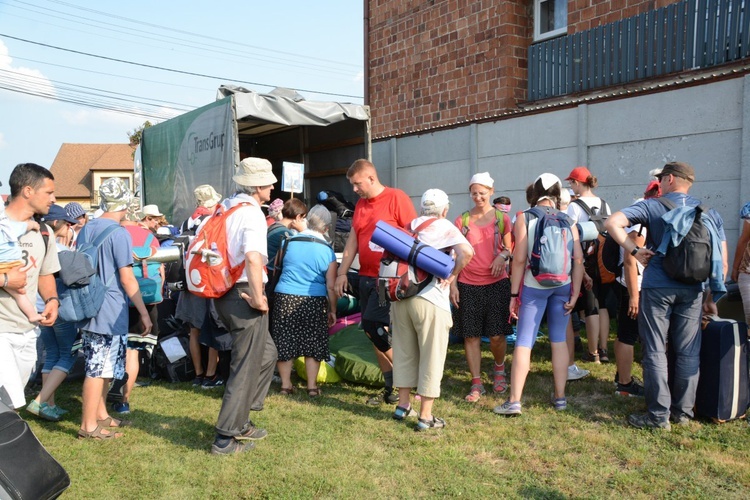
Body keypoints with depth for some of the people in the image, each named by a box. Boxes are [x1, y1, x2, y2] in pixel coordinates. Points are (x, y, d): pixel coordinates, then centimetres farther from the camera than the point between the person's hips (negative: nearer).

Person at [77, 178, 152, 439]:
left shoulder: (86, 229, 10)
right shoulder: (119, 233, -14)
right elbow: (127, 278, -16)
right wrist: (144, 312, -10)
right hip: (110, 312, -8)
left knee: (98, 366, 18)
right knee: (99, 368, -1)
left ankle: (101, 415, 29)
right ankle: (89, 426, 6)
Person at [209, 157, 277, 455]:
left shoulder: (225, 208, 11)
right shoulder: (252, 213, -15)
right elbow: (253, 257, -32)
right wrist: (258, 298, -22)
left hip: (224, 294, 9)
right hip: (244, 296, -9)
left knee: (266, 353, 22)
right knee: (246, 367, 2)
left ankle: (240, 421, 28)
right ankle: (226, 438, 9)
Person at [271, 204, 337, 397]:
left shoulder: (289, 242, 0)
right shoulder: (328, 251, -4)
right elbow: (331, 287, -3)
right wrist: (333, 311, 6)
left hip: (285, 298, 1)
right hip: (314, 301, -1)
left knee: (285, 342, 12)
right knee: (313, 344, 10)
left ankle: (285, 384, 20)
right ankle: (312, 386, 13)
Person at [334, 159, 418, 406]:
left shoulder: (396, 198, -7)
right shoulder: (360, 205, 15)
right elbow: (352, 240, 17)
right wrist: (342, 273, 11)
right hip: (366, 277, 8)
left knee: (374, 325, -15)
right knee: (372, 331, 7)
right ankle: (391, 387, 18)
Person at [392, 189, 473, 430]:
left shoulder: (411, 226, 15)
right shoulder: (446, 228, -1)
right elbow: (466, 251, -18)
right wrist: (452, 275, -6)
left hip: (400, 296, 6)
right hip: (429, 299, -5)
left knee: (404, 352, 18)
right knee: (431, 357, 4)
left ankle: (403, 405, 29)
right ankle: (425, 416, 8)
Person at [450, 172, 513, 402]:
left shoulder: (502, 218, 4)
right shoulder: (462, 220, 4)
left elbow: (509, 247, 9)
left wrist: (502, 256, -14)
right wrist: (452, 284, -1)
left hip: (497, 283, -1)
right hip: (468, 286, 1)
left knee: (497, 335, 0)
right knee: (471, 335, 3)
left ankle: (499, 369, 30)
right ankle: (476, 383, 14)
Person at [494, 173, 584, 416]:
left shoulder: (524, 218, -6)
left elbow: (519, 259, -10)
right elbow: (579, 259, -2)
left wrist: (514, 294, -4)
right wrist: (574, 294, 4)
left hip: (534, 286, -3)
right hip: (563, 285, 3)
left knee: (524, 342, 1)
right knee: (559, 340, 12)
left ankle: (514, 401, 0)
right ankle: (560, 397, 20)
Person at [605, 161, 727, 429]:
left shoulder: (652, 206, -2)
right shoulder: (710, 213, 9)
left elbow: (612, 222, -17)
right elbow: (721, 262, 8)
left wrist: (635, 251, -11)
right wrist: (713, 296, 14)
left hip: (657, 287, -3)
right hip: (693, 290, 4)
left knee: (655, 351, 3)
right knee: (688, 352, 11)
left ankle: (659, 415, 5)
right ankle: (683, 411, 20)